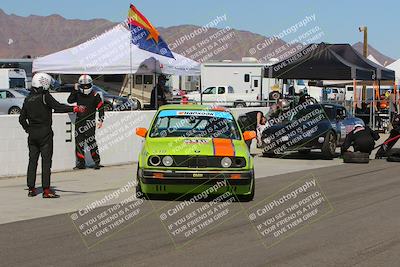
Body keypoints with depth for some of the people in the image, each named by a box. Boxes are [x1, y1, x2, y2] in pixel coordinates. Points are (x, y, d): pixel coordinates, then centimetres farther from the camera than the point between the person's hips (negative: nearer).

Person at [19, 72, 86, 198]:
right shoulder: (45, 96, -9)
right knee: (46, 160, -5)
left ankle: (31, 189, 11)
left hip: (32, 133, 6)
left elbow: (22, 118, 14)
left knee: (32, 160, 10)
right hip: (45, 132, -6)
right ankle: (46, 190, -9)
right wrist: (74, 109, -27)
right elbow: (58, 107, -21)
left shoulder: (28, 99, 11)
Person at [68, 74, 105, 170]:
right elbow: (70, 101, -5)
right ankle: (81, 163, 12)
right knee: (79, 142, 4)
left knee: (91, 142, -10)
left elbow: (101, 108, 1)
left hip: (90, 122, -4)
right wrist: (75, 90, -8)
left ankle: (97, 162, 1)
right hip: (79, 122, 4)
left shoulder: (95, 96, -2)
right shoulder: (78, 94, 8)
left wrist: (100, 120, -7)